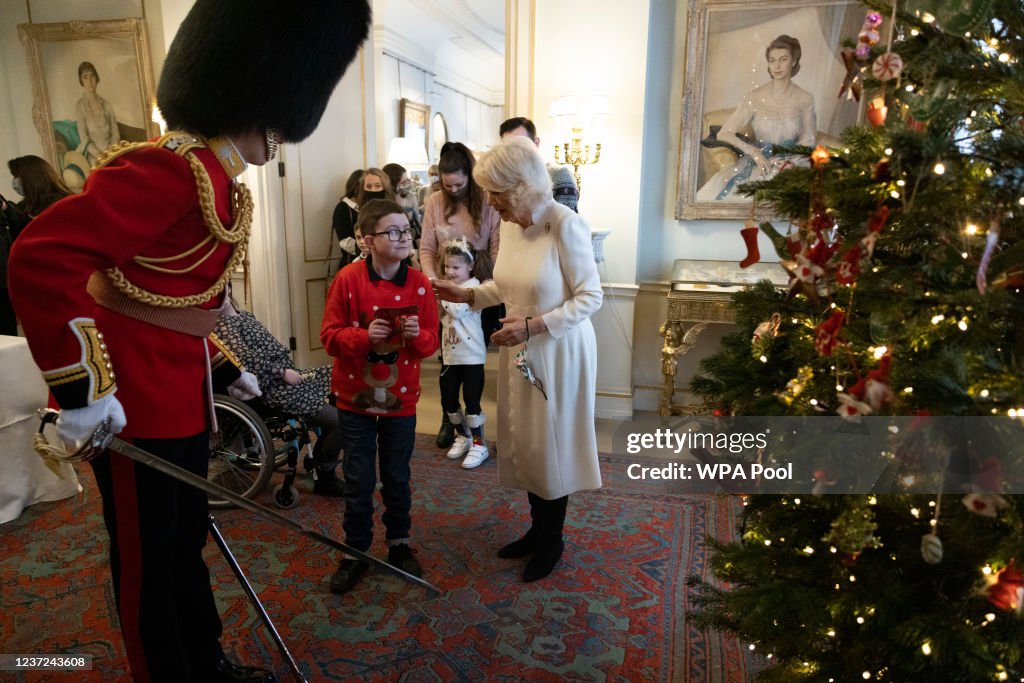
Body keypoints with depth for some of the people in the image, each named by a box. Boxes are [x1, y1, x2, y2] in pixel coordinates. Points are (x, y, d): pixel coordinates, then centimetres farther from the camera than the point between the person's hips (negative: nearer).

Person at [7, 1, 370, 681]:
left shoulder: (228, 188, 10)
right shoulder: (170, 167, -21)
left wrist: (227, 370, 19)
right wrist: (82, 386, -28)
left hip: (184, 399, 9)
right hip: (133, 405, -9)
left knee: (186, 545, 23)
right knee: (149, 563, 10)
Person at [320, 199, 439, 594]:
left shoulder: (419, 283, -5)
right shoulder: (348, 279, -11)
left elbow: (432, 341, 1)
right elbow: (329, 336, -9)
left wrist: (418, 335, -21)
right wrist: (364, 336, -26)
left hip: (401, 398, 2)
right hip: (355, 397, -1)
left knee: (397, 478, 14)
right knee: (358, 480, 8)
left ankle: (399, 544, 34)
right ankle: (356, 551, 26)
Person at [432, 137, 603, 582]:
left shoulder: (565, 226, -20)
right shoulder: (509, 225, 2)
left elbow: (590, 297, -18)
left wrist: (534, 325, -25)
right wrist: (468, 295, 1)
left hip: (558, 354, -7)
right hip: (519, 351, 7)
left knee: (550, 444, 7)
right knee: (523, 442, 15)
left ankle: (552, 540, 29)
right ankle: (538, 528, 36)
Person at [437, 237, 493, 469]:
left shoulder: (473, 285, -10)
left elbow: (457, 310, -21)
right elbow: (440, 315, 10)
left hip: (472, 355, -7)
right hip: (451, 354, 7)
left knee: (471, 400, -4)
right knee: (448, 400, 12)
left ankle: (479, 444, 9)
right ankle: (463, 436, 30)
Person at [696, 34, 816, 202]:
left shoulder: (804, 99, -1)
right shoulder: (755, 97, -5)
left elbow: (807, 141, 8)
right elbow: (724, 134, -7)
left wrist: (789, 159, -11)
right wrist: (753, 151, -18)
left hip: (789, 164, 1)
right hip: (757, 161, 0)